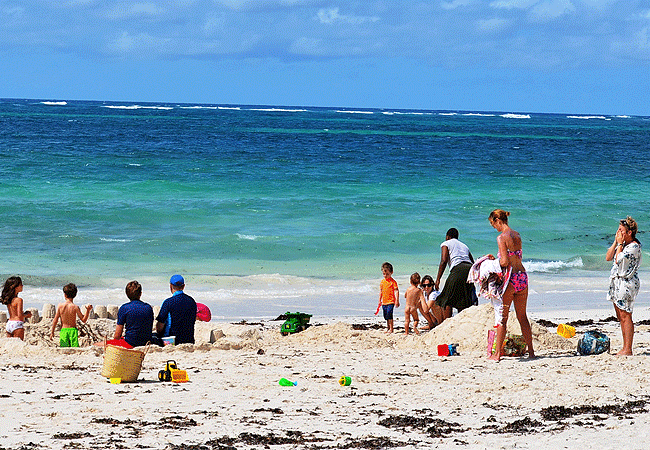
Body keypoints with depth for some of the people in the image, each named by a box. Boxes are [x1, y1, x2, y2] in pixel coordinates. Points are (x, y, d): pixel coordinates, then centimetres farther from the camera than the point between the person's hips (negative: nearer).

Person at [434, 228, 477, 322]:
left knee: (447, 300, -3)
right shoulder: (464, 246, 32)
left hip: (458, 269, -6)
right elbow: (473, 262, 28)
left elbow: (443, 261, -1)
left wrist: (438, 279, -3)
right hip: (470, 269, 6)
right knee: (463, 302, 12)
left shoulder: (446, 244, 13)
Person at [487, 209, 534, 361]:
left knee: (502, 317, 1)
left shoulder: (501, 237, -12)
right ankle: (530, 350, 16)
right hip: (522, 276, 7)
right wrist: (496, 258, 13)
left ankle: (497, 353, 3)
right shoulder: (517, 235, 11)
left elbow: (505, 262, -19)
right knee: (522, 317, 15)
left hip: (510, 278, -7)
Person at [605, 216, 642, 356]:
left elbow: (618, 260, -20)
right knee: (621, 317, 11)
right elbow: (608, 257, 11)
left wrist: (620, 244, -10)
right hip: (617, 282, 10)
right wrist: (616, 242, 4)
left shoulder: (634, 246, -14)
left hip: (627, 282, -10)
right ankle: (625, 348, 16)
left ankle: (628, 350, -8)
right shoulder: (621, 244, 14)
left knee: (625, 316, -9)